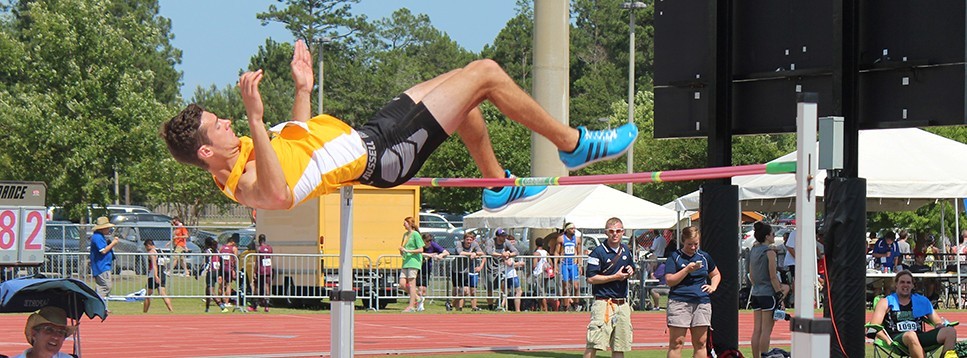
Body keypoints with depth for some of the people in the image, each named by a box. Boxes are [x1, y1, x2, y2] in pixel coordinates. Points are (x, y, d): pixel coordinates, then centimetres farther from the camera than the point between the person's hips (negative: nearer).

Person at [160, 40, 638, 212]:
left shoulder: (241, 155, 3)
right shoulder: (245, 184, -27)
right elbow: (279, 194, -52)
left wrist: (303, 89, 19)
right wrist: (255, 119, -57)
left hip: (366, 136, 10)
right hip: (381, 155, -10)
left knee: (461, 86, 26)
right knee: (486, 73, -7)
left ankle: (498, 185, 36)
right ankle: (574, 145, 11)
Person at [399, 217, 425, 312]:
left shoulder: (415, 234, -6)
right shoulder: (405, 234, 18)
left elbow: (421, 250, -13)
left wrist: (408, 251, -17)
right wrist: (401, 250, 3)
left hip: (414, 261, -8)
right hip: (406, 262, 8)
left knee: (411, 284, -7)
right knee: (402, 284, 1)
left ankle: (411, 306, -4)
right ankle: (418, 298, 16)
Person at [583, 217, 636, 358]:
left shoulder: (626, 251, 13)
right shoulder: (598, 252, -7)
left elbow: (633, 270, 27)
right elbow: (591, 279, -12)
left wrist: (631, 272, 3)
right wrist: (615, 277, -13)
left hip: (623, 303, 6)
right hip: (604, 303, -6)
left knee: (619, 346, 9)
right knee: (593, 344, -13)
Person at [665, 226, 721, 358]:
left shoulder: (704, 257, 16)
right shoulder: (674, 257, 2)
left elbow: (716, 274, 31)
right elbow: (670, 281, -6)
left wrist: (713, 286, 11)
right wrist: (687, 269, -13)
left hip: (702, 302, 4)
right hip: (679, 302, -4)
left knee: (700, 343, 5)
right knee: (676, 343, -6)